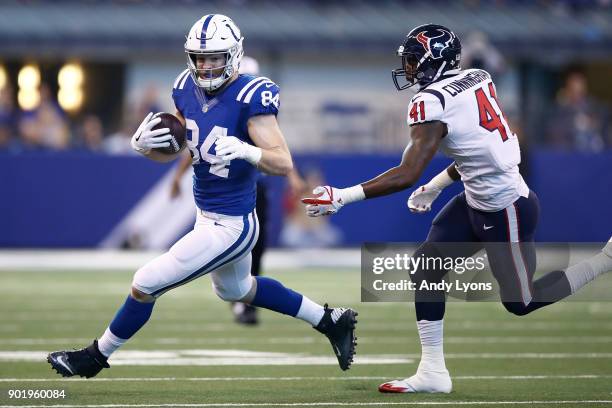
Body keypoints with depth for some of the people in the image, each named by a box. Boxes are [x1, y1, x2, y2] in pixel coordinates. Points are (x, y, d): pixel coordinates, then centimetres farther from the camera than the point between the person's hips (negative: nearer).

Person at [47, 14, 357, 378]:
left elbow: (283, 163, -26)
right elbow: (171, 151, 8)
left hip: (231, 227, -9)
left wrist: (246, 150, -46)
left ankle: (97, 357, 20)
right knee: (236, 290, 32)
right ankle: (332, 321, 43)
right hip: (208, 217, 9)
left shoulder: (249, 98, -24)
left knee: (146, 284, -2)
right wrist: (143, 143, -14)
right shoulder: (188, 89, -2)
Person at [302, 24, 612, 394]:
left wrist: (343, 196, -24)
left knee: (521, 302, 9)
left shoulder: (432, 103, -22)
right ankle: (433, 371, 9)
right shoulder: (478, 79, 2)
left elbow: (407, 175, -28)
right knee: (426, 264, 6)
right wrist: (436, 186, 22)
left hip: (505, 210, -9)